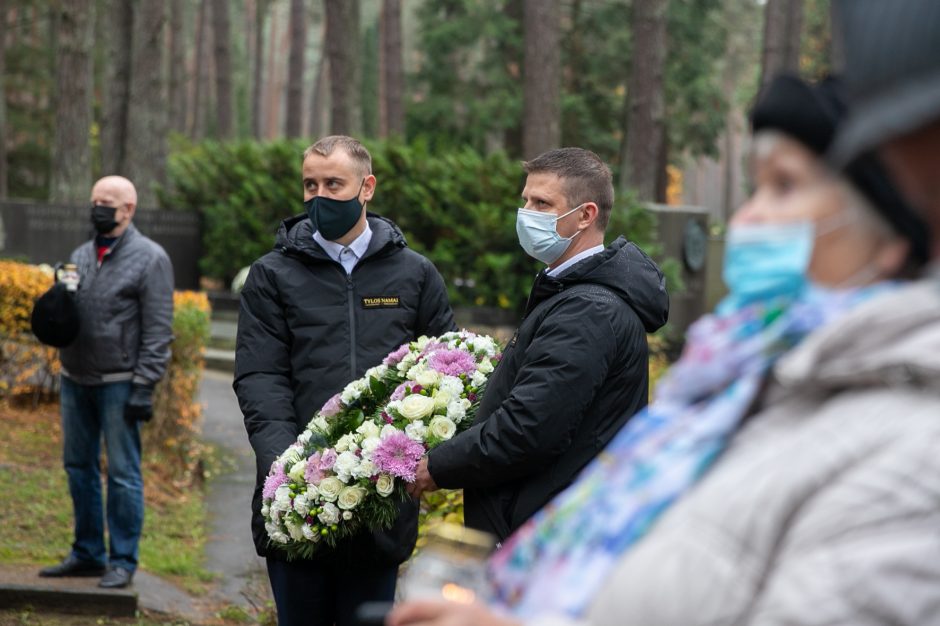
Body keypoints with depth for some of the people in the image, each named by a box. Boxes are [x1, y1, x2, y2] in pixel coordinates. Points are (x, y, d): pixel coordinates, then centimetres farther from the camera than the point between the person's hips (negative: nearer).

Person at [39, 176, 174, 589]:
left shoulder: (149, 258, -5)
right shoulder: (81, 255, 14)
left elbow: (158, 330, -9)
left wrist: (144, 385, -14)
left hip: (119, 383, -7)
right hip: (75, 380, 7)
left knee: (123, 473, -2)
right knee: (78, 466, 10)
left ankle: (123, 562, 3)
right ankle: (87, 554, 19)